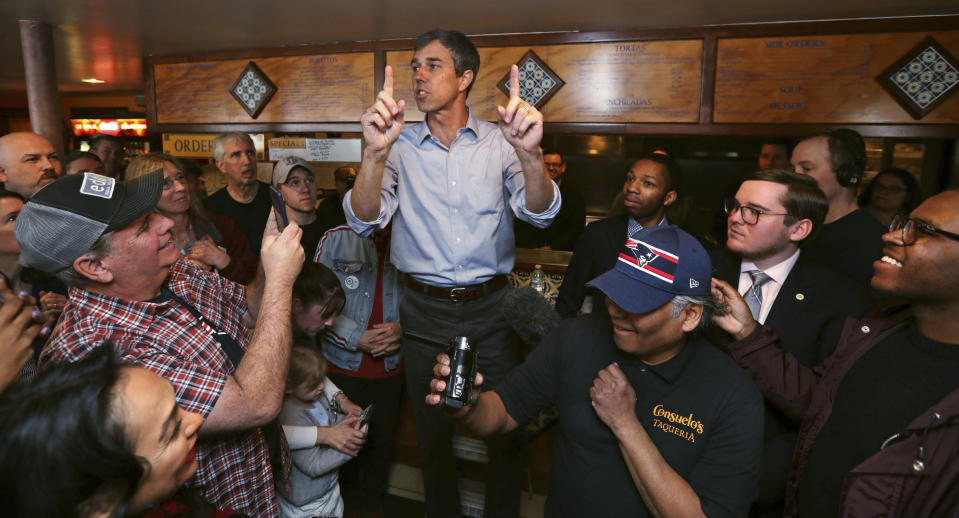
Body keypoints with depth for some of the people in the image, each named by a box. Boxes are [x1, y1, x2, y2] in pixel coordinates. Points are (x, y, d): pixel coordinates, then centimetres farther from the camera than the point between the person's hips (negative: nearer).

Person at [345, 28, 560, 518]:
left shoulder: (498, 142, -3)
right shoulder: (400, 146, -1)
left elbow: (539, 212, -14)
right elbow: (363, 220, -13)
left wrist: (530, 153, -35)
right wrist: (375, 151, -31)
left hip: (491, 306, 0)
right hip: (425, 308, 1)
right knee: (432, 428, 16)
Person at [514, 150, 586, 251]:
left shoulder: (575, 198, 12)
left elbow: (577, 229, 2)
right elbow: (521, 227, 8)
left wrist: (551, 247, -11)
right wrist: (533, 248, -9)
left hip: (560, 254, 0)